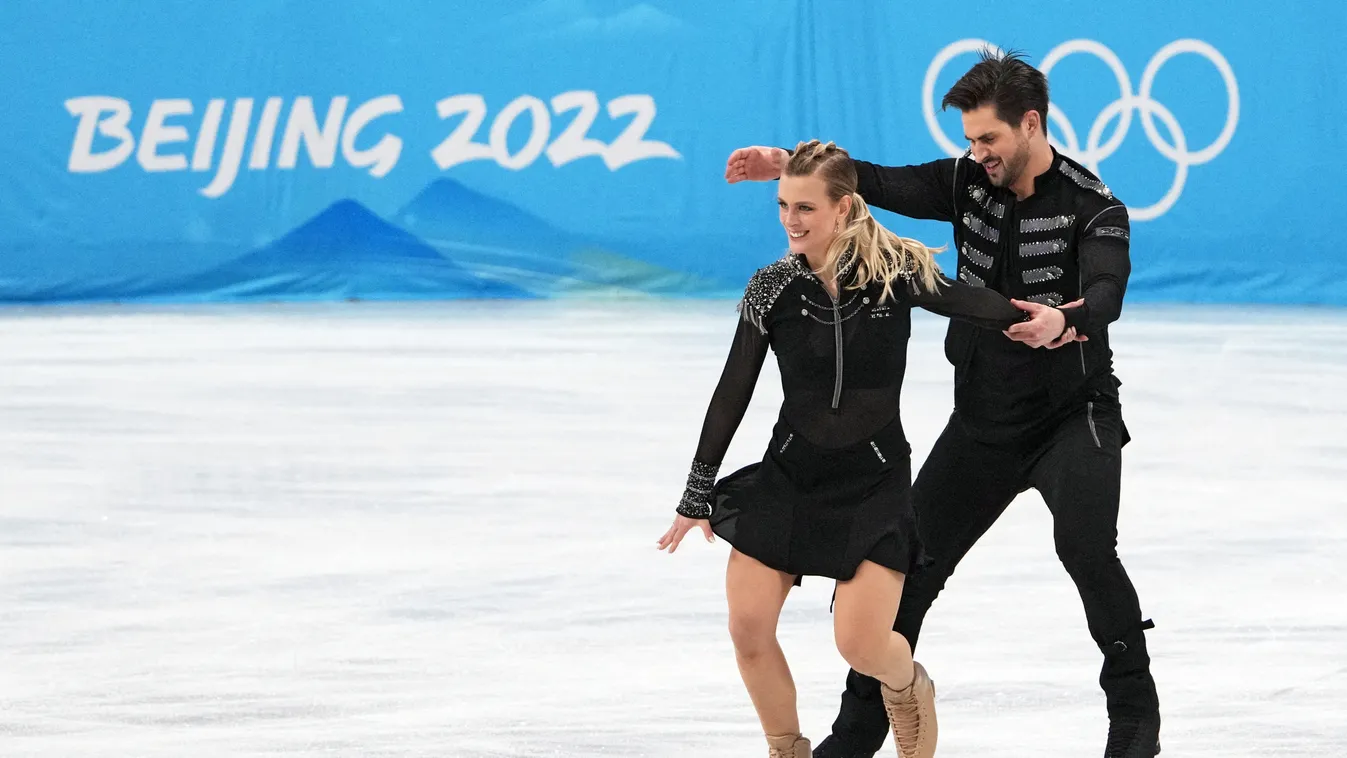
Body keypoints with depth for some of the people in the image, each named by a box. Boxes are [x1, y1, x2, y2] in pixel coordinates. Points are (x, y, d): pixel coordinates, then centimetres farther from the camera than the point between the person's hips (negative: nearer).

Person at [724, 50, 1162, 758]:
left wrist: (1062, 321, -57)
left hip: (1074, 415, -6)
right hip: (983, 420, 6)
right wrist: (791, 164, -23)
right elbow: (885, 184, -7)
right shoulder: (968, 181, -1)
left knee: (1085, 545, -27)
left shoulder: (1093, 208, -17)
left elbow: (1105, 292, -34)